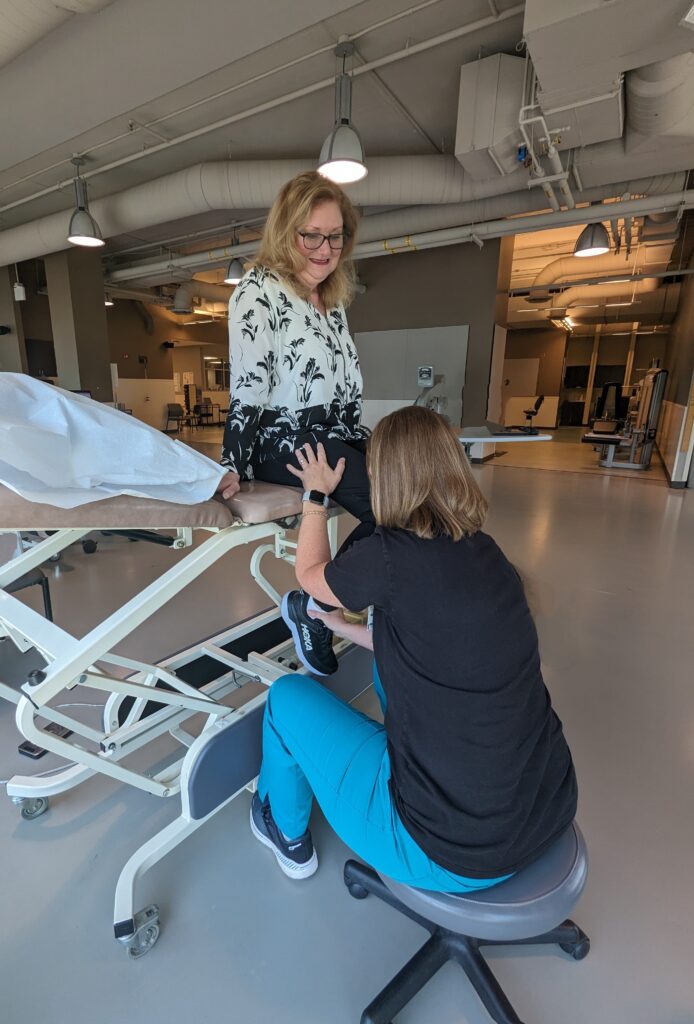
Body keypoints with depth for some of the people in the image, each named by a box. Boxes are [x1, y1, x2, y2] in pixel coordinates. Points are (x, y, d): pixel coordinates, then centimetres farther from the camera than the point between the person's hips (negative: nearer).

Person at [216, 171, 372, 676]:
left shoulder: (332, 297, 17)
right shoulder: (259, 291, -7)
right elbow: (247, 387, -15)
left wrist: (368, 446, 13)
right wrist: (234, 465, -19)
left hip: (333, 435, 8)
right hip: (282, 441, -8)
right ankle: (311, 608, -6)